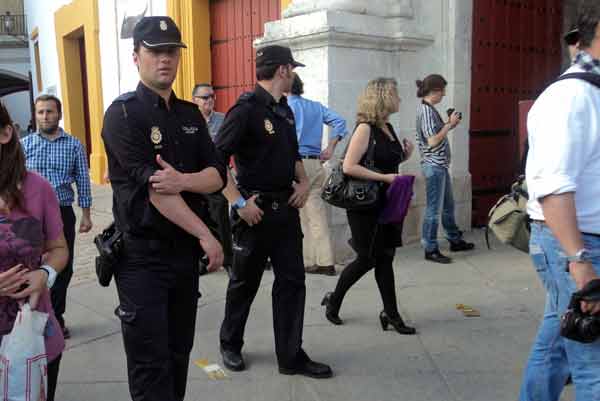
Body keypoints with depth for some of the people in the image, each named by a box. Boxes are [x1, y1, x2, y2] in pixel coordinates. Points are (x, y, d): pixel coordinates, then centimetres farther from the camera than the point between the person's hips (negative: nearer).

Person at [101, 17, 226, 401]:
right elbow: (152, 187, -18)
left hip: (186, 252, 6)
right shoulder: (123, 114, -9)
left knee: (179, 354, 16)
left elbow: (217, 176, 3)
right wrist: (206, 236, -19)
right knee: (151, 362, 0)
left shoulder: (191, 115, 11)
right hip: (142, 256, -6)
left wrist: (182, 180, -19)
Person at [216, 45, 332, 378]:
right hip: (257, 210, -7)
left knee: (292, 281, 7)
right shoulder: (247, 108, -14)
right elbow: (216, 160, -19)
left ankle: (291, 357, 17)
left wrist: (304, 181, 7)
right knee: (245, 282, 11)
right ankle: (231, 345, 33)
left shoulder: (285, 110, 11)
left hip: (287, 208, 7)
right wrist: (239, 203, -21)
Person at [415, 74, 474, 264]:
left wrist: (449, 125, 7)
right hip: (434, 166, -10)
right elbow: (433, 141, -21)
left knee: (448, 205, 20)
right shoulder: (426, 110, -16)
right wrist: (450, 124, -12)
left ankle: (455, 240, 34)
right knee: (434, 209, -3)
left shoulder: (429, 109, 13)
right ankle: (430, 250, 6)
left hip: (440, 165, 10)